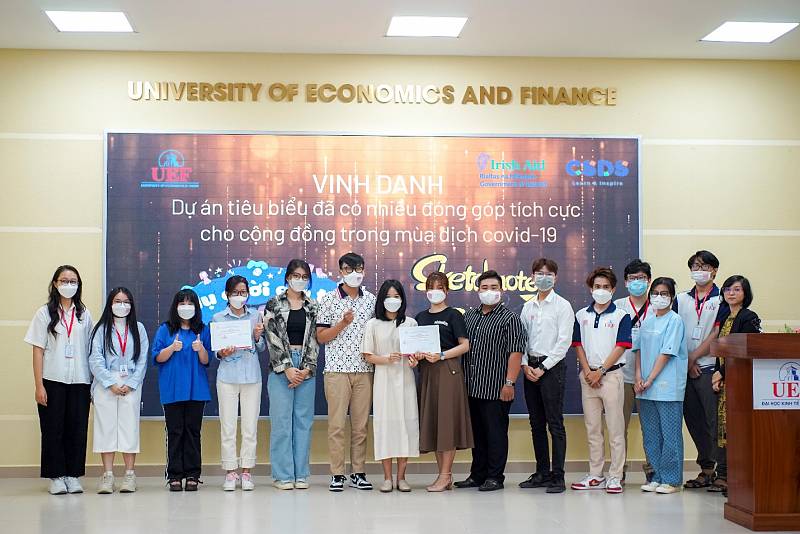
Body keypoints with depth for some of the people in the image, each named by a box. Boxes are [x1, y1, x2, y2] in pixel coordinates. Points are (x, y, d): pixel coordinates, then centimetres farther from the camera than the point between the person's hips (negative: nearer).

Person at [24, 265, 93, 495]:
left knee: (77, 428, 2)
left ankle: (73, 476, 11)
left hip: (79, 381, 2)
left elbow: (91, 350, 9)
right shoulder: (45, 314, 3)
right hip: (53, 381, -2)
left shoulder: (84, 315, 9)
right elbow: (38, 351, -1)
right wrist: (39, 386, -7)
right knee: (53, 429, 1)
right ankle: (56, 477, 8)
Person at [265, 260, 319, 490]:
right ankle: (282, 475, 1)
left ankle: (301, 474, 10)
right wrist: (287, 369, -12)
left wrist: (306, 369, -7)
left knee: (303, 420, 4)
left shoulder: (312, 307, 10)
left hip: (306, 369, 3)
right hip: (281, 367, -3)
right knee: (281, 420, -3)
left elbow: (313, 340, 5)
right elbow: (273, 338, -5)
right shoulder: (274, 304, 2)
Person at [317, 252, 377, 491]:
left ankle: (358, 473, 12)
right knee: (336, 424, -3)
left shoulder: (371, 300, 10)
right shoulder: (329, 300, 2)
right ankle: (337, 474, 3)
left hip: (364, 370, 3)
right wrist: (343, 323, -13)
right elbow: (321, 337, 0)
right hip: (337, 369, -3)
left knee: (361, 424, 5)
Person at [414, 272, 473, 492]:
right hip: (426, 372, 6)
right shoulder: (420, 317, 16)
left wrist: (441, 355, -16)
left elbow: (465, 345, -5)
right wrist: (417, 354, -3)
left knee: (447, 421, -7)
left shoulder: (453, 315, 0)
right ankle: (445, 475, 12)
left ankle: (445, 475, -3)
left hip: (448, 370, -6)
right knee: (431, 422, 5)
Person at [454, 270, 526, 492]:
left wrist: (509, 383, -17)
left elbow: (515, 352, -11)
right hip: (472, 388, 7)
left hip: (496, 389, -6)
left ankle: (495, 477, 8)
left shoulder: (509, 318, -5)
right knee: (477, 432, 14)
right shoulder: (469, 315, 14)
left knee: (496, 433, 0)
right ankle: (477, 475, 23)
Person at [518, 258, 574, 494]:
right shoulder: (528, 307, 13)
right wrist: (525, 365, -2)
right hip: (530, 368, 6)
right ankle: (542, 472, 16)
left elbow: (564, 341, -9)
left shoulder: (562, 306, -3)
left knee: (555, 423, -6)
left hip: (552, 367, -6)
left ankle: (557, 476, -4)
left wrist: (543, 367, -12)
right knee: (536, 423, 9)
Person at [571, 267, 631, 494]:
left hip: (611, 374, -4)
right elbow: (578, 345, 8)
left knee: (615, 428, -2)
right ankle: (595, 475, 15)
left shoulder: (621, 316, -1)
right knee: (592, 428, 8)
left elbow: (620, 347, -7)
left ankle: (615, 476, 2)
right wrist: (588, 371, -5)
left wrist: (600, 371, -11)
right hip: (588, 375, 4)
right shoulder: (581, 316, 10)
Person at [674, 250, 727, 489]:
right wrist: (686, 363, -2)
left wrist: (693, 357, -8)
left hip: (709, 368, -5)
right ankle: (706, 468, 15)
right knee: (693, 420, 7)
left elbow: (717, 335, -7)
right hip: (685, 369, 5)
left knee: (714, 421, -8)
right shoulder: (681, 299, 14)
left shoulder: (722, 300, 1)